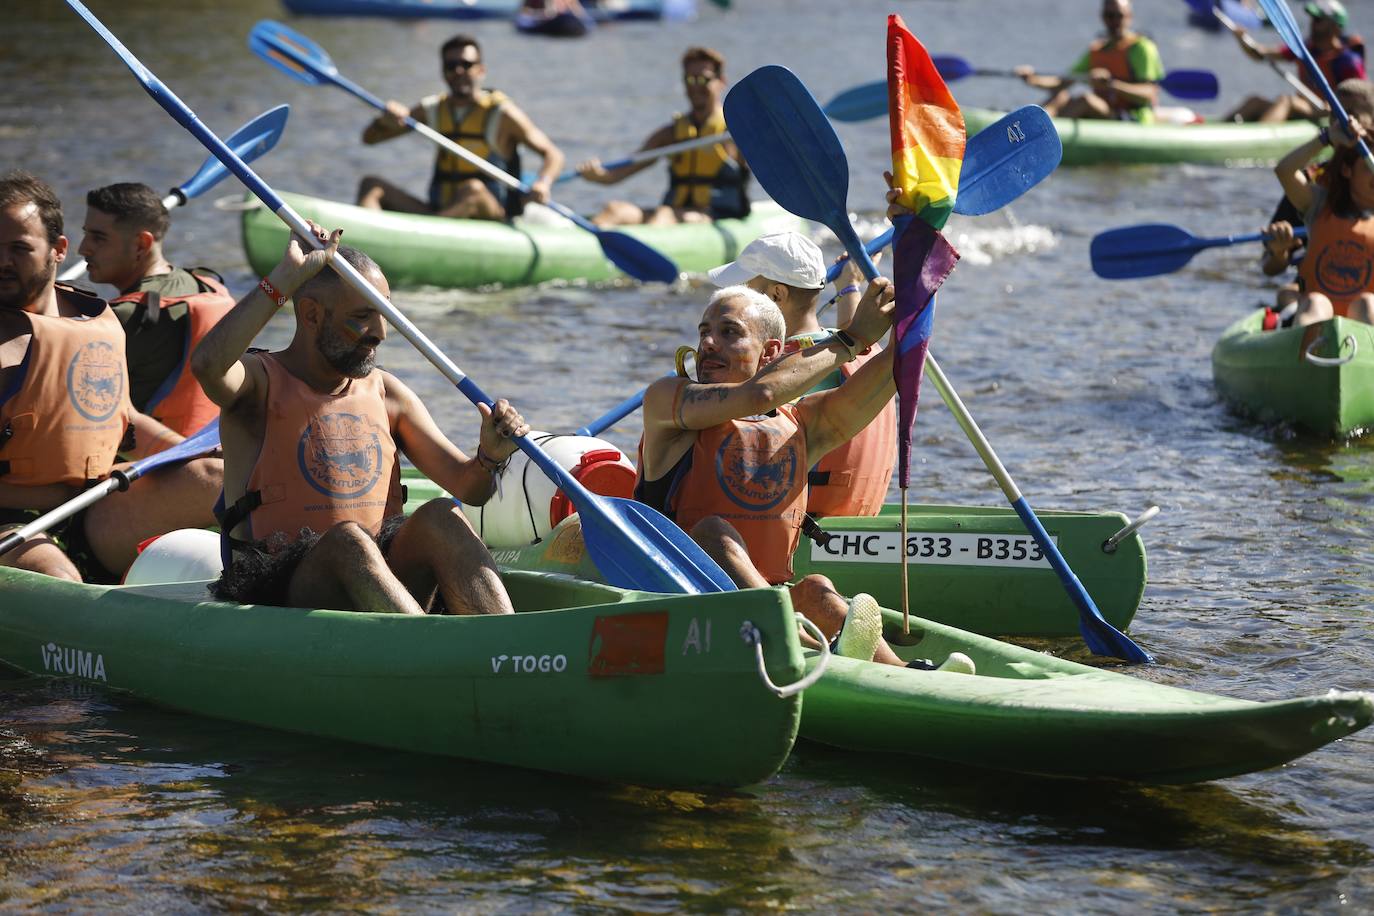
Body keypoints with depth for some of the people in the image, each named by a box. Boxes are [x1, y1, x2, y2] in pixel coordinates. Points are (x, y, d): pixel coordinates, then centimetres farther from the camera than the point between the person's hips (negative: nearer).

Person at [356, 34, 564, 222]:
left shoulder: (501, 114, -2)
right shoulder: (432, 111, 12)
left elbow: (553, 155, -4)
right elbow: (369, 137, 12)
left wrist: (543, 183, -26)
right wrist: (385, 119, -12)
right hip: (442, 213, 5)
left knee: (474, 189, -37)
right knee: (371, 185, -11)